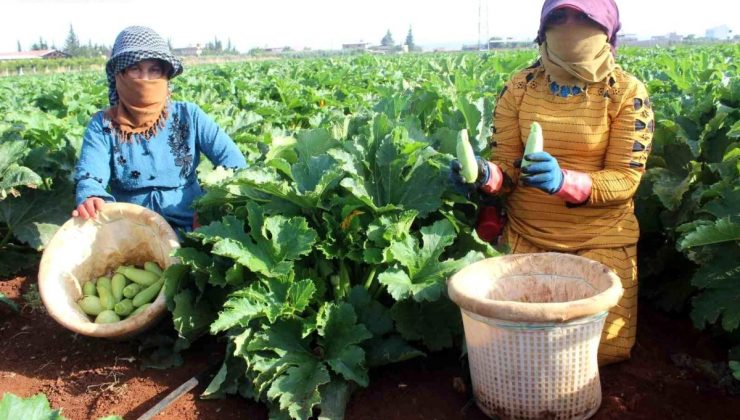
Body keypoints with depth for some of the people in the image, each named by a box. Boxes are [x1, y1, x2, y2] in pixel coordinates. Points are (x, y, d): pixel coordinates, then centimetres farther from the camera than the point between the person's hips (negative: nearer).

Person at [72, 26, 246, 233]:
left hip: (191, 227, -1)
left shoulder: (189, 115, 3)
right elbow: (89, 178, -9)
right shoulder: (102, 125, 3)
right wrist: (92, 200, -33)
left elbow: (234, 162, -2)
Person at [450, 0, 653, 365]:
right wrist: (484, 175, -30)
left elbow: (625, 180, -15)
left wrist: (565, 181, -35)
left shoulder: (627, 93, -10)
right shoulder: (517, 89, -4)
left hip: (600, 239, -1)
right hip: (525, 235, 2)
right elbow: (507, 165, -5)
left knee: (603, 347, 0)